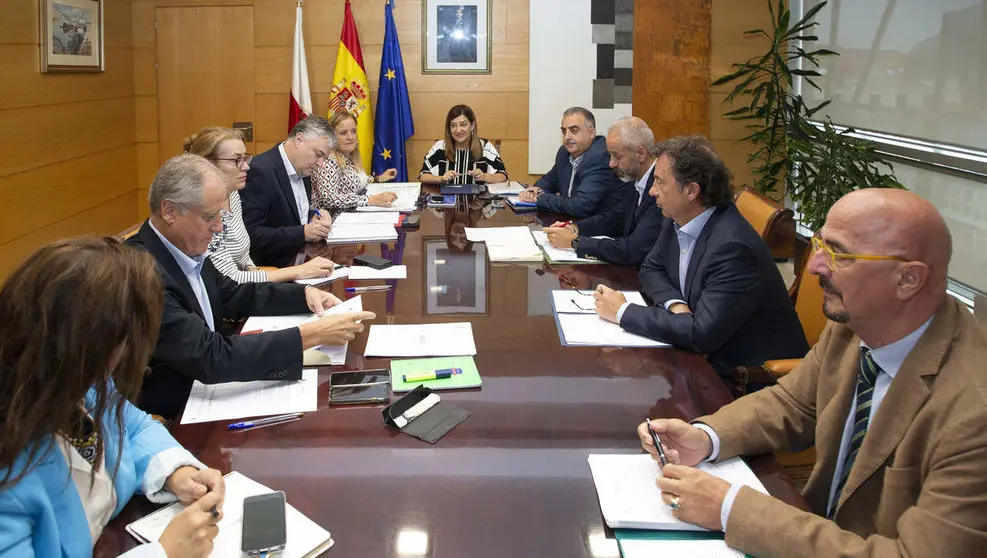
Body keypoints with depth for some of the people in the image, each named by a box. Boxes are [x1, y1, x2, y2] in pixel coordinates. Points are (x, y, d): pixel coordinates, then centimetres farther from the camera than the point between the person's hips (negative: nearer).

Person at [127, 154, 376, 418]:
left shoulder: (186, 249, 0)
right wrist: (311, 335, -28)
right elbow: (210, 357, -30)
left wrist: (304, 293, -2)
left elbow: (234, 296, 14)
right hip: (169, 420, -7)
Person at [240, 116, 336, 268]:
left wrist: (314, 218, 1)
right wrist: (303, 233, -23)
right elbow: (250, 234, -21)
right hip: (271, 267, -9)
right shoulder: (260, 171, -17)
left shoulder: (301, 167, 10)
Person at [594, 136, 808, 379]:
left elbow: (702, 334, -31)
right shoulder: (677, 221, -2)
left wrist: (624, 312, -22)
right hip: (708, 354, 8)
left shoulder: (732, 247, -27)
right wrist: (675, 303, -11)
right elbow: (651, 269, 13)